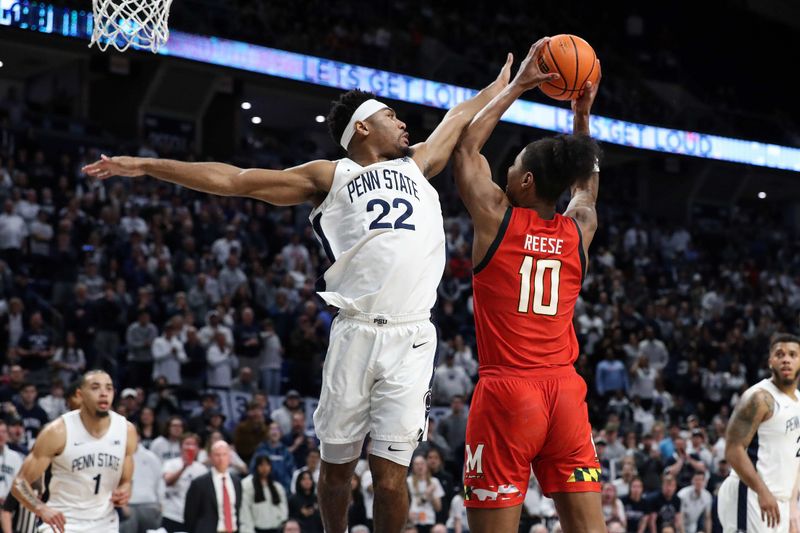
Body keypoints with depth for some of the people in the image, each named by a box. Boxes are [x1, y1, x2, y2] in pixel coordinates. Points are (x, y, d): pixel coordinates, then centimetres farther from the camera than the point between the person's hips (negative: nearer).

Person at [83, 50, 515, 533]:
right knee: (337, 465, 6)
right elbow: (233, 180, 10)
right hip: (357, 333, -1)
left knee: (390, 475, -6)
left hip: (411, 339, 1)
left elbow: (460, 118, 36)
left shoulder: (417, 165, 21)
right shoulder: (331, 177, 12)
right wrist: (145, 166, 7)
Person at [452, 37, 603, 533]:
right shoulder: (580, 230, 9)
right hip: (566, 390, 4)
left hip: (507, 389, -4)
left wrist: (517, 85, 16)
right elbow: (587, 180, 33)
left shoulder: (497, 217, -2)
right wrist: (582, 114, 32)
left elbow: (467, 145, 13)